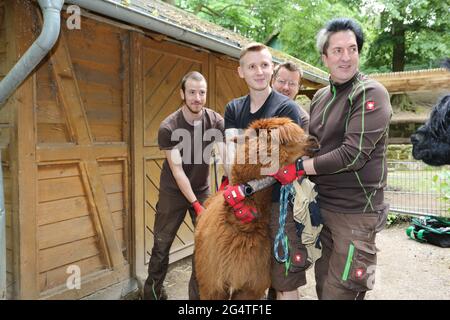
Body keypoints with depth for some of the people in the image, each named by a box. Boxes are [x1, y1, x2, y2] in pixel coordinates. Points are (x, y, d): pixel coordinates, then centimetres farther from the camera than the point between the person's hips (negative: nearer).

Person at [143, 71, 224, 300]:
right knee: (162, 244, 7)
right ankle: (153, 291, 30)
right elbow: (177, 170, -19)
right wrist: (195, 204, -21)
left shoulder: (215, 120, -11)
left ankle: (198, 293, 20)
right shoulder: (168, 128, -19)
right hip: (173, 191, -2)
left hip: (202, 189, 3)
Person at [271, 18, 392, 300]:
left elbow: (353, 153, -21)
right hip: (321, 205, 7)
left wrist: (299, 167, -17)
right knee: (322, 284, 19)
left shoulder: (372, 93, -11)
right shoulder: (320, 97, 10)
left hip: (355, 211, -6)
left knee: (340, 292, 3)